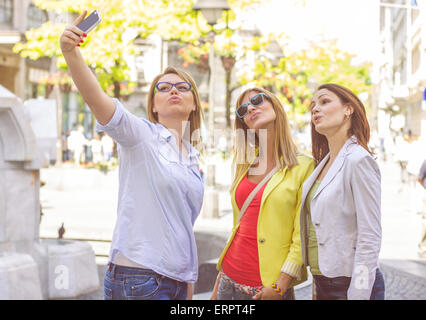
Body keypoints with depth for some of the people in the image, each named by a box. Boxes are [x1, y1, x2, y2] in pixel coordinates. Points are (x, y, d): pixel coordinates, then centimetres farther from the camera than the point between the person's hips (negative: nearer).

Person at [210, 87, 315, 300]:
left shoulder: (303, 167, -5)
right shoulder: (246, 167, 10)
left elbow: (302, 237, -8)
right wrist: (218, 285, 14)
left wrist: (280, 286, -14)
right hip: (230, 281, 5)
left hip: (268, 287, -5)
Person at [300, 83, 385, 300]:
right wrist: (317, 288, 13)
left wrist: (358, 294, -20)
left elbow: (370, 238, -17)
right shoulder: (323, 163, 10)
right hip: (322, 282, 8)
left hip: (350, 284, -8)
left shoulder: (359, 161, -14)